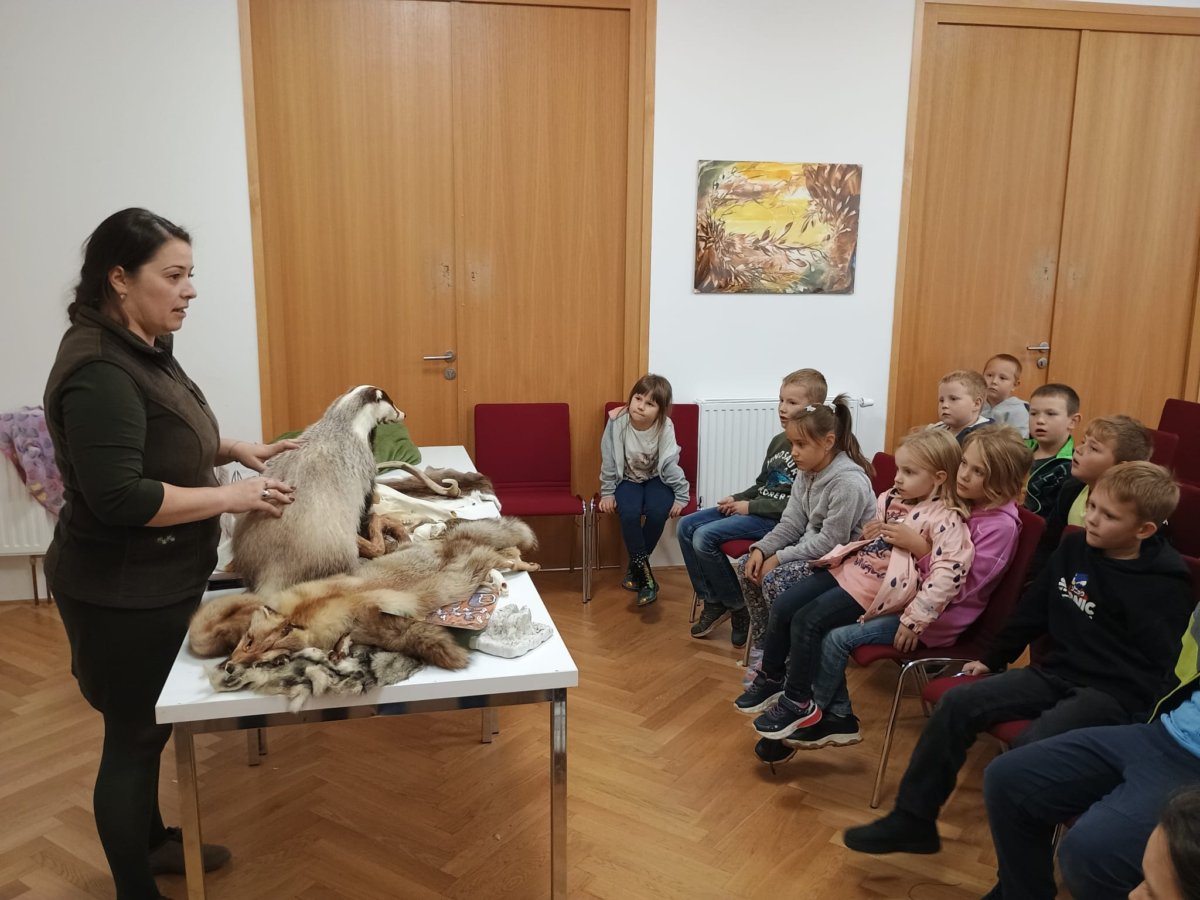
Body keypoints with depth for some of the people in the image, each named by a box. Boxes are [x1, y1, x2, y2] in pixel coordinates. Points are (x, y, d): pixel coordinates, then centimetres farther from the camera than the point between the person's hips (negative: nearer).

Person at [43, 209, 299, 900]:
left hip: (155, 581, 10)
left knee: (150, 721, 25)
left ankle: (150, 840, 46)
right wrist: (233, 496, -25)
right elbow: (119, 497, -29)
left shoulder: (143, 347, 5)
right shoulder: (99, 370, -25)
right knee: (133, 735, 7)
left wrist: (232, 448, 4)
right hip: (121, 593, -9)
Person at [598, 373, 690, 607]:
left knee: (658, 511, -29)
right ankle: (644, 572, -15)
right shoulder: (617, 421, -22)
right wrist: (607, 492, -8)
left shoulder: (665, 427, -22)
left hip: (656, 479, 0)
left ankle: (636, 566, -6)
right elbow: (609, 460, -11)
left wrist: (681, 496, -13)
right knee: (629, 512, -30)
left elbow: (670, 463, -14)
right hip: (628, 479, 0)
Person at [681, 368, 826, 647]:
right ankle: (713, 601, 8)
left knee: (705, 537, -22)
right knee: (687, 526, 1)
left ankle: (737, 606, -2)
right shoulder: (779, 441, 12)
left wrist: (751, 507, -17)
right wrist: (737, 499, 3)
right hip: (755, 509, 9)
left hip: (781, 520, -9)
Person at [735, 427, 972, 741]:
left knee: (807, 621, -19)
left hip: (876, 587, -8)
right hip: (849, 567, 8)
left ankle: (798, 703, -3)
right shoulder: (891, 499, 10)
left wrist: (915, 618, -28)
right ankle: (770, 680, 19)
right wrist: (868, 533, 4)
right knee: (782, 608, 0)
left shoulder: (946, 520, -15)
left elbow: (947, 574, -25)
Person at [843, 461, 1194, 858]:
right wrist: (993, 659, 22)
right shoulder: (1074, 549, 7)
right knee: (958, 703, -9)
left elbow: (1161, 669, -12)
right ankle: (912, 820, 1)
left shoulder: (1165, 584, -10)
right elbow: (1033, 609, 17)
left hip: (1113, 693, -7)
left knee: (1031, 748, -32)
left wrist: (1136, 725, -24)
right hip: (1055, 673, 7)